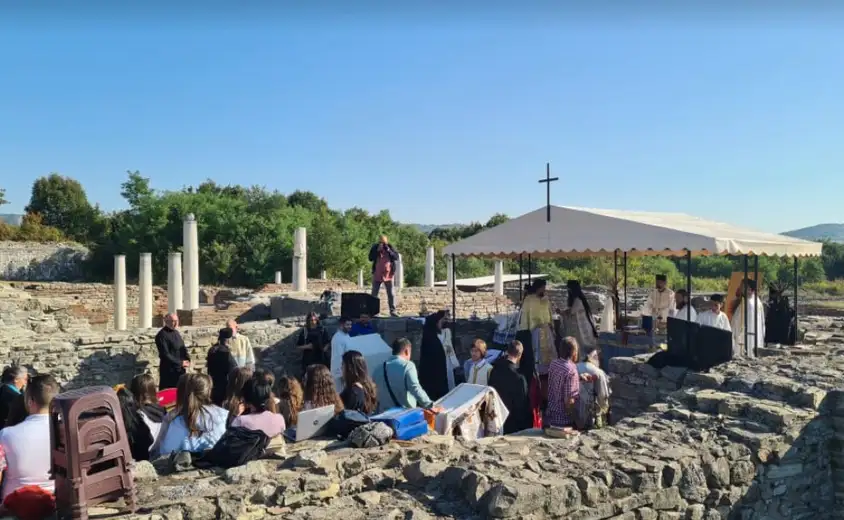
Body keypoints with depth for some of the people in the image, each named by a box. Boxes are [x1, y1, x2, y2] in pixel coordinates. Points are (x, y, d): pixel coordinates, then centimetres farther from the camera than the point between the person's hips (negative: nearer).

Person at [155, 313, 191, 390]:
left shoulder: (176, 333, 14)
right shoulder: (162, 335, -13)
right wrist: (180, 363, -16)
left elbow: (183, 348, 19)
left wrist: (187, 360, 0)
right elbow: (165, 355, -18)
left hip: (180, 370, 8)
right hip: (169, 371, -8)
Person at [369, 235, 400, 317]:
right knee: (374, 294, 3)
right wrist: (377, 250, -17)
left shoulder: (390, 248, 1)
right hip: (377, 275, 0)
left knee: (391, 294, 1)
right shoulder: (375, 248, 0)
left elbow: (396, 257, -10)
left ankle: (392, 311, 7)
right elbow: (370, 258, -9)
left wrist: (388, 250, -19)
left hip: (388, 274, 0)